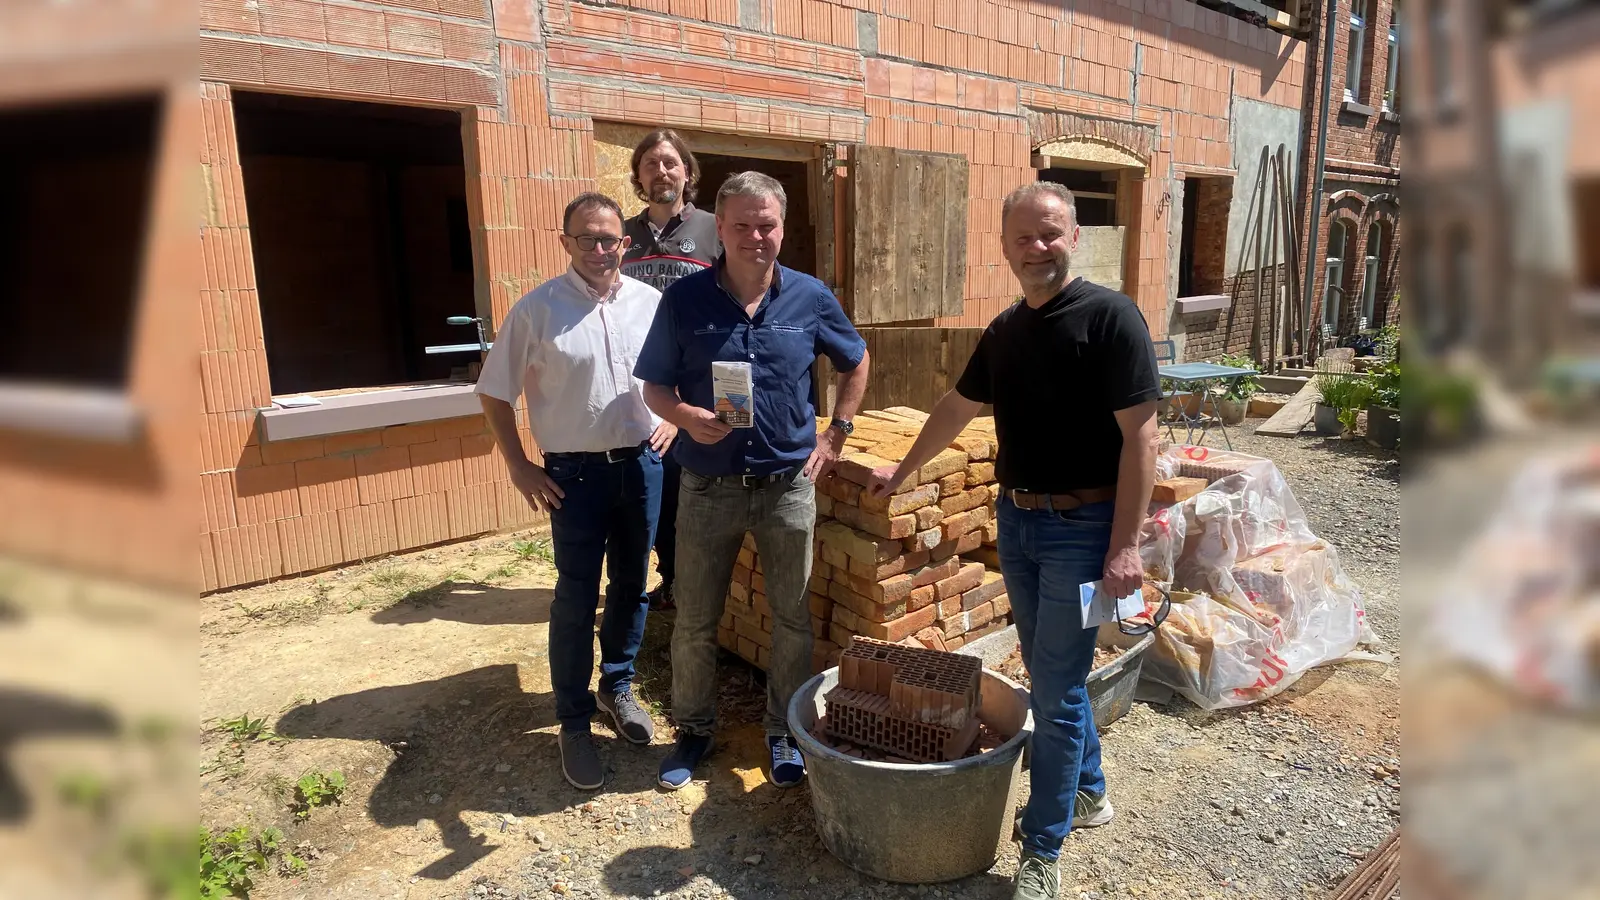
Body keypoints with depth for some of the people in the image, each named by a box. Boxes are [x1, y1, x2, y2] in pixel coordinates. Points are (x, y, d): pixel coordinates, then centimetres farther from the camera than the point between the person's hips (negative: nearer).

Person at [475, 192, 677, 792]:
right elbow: (495, 393, -2)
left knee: (631, 586, 15)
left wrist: (674, 419, 3)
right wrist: (518, 467, -5)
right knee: (576, 598, 3)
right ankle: (574, 723, 18)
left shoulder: (651, 303, 2)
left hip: (642, 464, 4)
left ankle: (617, 686, 35)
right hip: (575, 472, -3)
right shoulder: (537, 309, -8)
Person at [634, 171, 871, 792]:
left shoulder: (810, 298, -2)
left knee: (792, 618, 11)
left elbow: (855, 365, 14)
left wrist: (834, 436, 6)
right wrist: (688, 417, -20)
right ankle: (694, 728, 33)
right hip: (708, 486, 0)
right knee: (694, 620, 11)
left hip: (788, 485, 1)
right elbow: (654, 387, 1)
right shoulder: (684, 299, -5)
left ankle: (784, 732, 32)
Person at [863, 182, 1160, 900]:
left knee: (1056, 689, 0)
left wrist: (1125, 545, -20)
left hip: (1082, 529, -6)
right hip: (1015, 520, 6)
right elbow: (957, 409, 22)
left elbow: (1140, 435, -16)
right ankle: (1088, 791, 40)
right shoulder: (1003, 331, 8)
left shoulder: (1109, 316, -12)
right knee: (1051, 674, 18)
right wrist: (903, 470, 29)